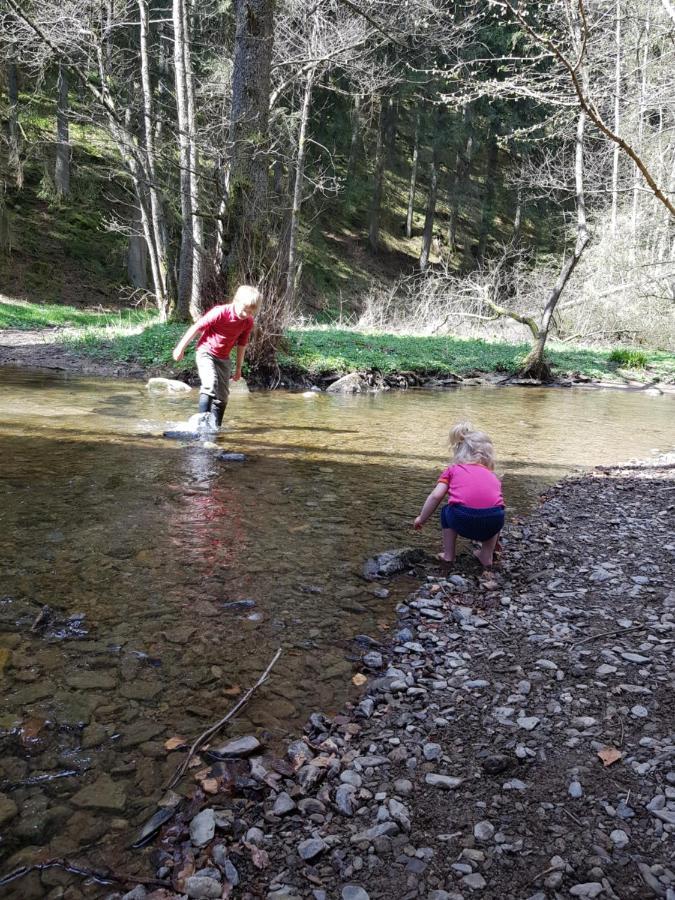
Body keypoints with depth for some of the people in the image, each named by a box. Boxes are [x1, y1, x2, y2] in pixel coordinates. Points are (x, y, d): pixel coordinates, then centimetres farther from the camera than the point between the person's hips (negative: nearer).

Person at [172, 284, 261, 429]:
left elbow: (242, 345, 7)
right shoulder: (220, 312, -23)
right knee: (210, 382, -28)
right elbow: (196, 327, -16)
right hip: (206, 352, -6)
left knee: (222, 395, 4)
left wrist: (238, 367, 13)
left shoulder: (248, 322, -7)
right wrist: (180, 347, -12)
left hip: (223, 358, 6)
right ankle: (202, 418, -28)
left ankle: (215, 426, 14)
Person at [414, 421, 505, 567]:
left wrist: (421, 519, 27)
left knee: (447, 512, 32)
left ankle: (449, 555, 27)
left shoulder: (452, 469, 25)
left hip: (463, 518, -2)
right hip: (494, 518, 2)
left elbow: (436, 496, 12)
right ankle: (487, 555, 31)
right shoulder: (492, 476, 32)